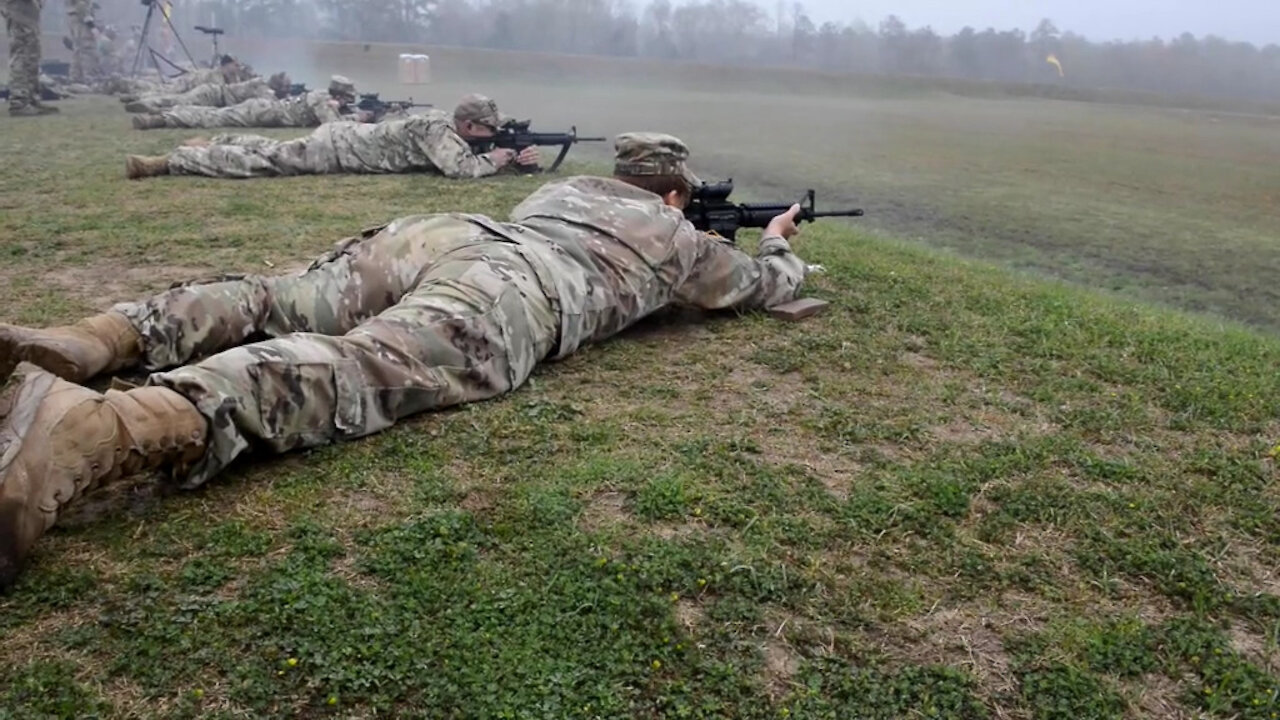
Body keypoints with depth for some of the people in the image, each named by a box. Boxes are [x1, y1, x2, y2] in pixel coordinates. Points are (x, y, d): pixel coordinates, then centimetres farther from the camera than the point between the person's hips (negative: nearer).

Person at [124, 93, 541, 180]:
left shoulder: (452, 127, 4)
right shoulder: (438, 129, -23)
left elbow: (473, 153, 17)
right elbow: (459, 168, -37)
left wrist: (516, 157, 0)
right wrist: (494, 160, -20)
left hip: (348, 136, 8)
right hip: (336, 149, -8)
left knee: (270, 151, 24)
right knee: (261, 163, -5)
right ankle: (165, 162, 1)